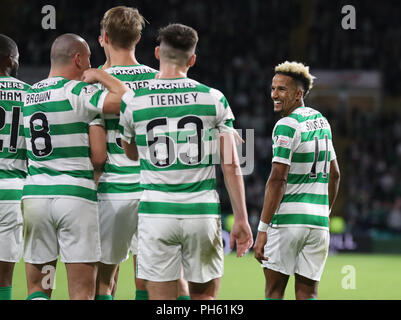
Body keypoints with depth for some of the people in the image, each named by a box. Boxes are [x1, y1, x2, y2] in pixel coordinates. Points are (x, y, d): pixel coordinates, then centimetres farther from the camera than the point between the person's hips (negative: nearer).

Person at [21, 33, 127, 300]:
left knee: (38, 290, 8)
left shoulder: (27, 95, 12)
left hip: (34, 195, 5)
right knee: (82, 293, -2)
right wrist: (105, 77, -3)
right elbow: (125, 100, -20)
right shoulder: (76, 92, -8)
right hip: (76, 196, -5)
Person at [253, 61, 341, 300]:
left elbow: (278, 180, -16)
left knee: (274, 291, 2)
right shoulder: (321, 121, 14)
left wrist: (263, 229, -16)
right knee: (307, 293, 5)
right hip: (319, 221, 7)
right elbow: (334, 174, 21)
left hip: (287, 218, -6)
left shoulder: (287, 126, -11)